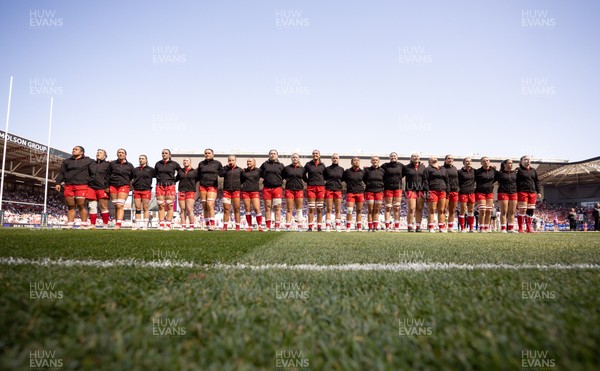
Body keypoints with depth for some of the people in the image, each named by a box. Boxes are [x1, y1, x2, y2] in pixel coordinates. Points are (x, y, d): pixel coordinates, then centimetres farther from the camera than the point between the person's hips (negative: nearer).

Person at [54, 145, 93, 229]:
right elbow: (61, 173, 14)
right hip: (68, 186, 4)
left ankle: (84, 225, -8)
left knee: (81, 205, -9)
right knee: (70, 206, 3)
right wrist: (58, 183, 4)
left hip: (81, 186, -4)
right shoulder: (66, 161, 20)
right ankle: (69, 225, 3)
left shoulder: (88, 161, 12)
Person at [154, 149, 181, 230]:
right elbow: (155, 174, 22)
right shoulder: (158, 164, 10)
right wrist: (160, 180, 13)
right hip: (160, 186, 2)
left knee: (169, 206, -4)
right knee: (161, 206, 1)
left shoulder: (174, 164, 3)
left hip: (170, 186, -2)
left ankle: (168, 225, -1)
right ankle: (161, 225, 4)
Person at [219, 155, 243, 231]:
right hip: (226, 191, 1)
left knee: (236, 209, 0)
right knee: (226, 209, -1)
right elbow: (220, 174, -9)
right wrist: (227, 166, -9)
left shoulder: (239, 169, 10)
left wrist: (240, 186, 1)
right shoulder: (225, 168, 10)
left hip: (236, 191, 0)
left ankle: (237, 226, 3)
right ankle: (225, 226, 2)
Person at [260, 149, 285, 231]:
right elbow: (259, 174, 19)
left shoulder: (281, 165, 9)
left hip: (277, 188, -1)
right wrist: (266, 177, 10)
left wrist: (279, 180, 4)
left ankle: (277, 226, -3)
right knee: (267, 208, 3)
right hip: (266, 188, 1)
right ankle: (268, 226, 9)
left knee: (277, 208, -5)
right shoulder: (265, 164, 10)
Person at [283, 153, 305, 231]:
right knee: (289, 210, -1)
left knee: (299, 210, 4)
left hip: (299, 190, 1)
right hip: (289, 190, -1)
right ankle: (287, 226, 0)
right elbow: (281, 177, 10)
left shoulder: (302, 169, 8)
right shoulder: (287, 168, 5)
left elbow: (305, 179, 17)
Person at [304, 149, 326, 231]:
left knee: (320, 209, 2)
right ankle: (310, 227, 0)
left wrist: (322, 181, 8)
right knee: (311, 208, -3)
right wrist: (307, 181, 6)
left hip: (321, 188, 1)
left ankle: (319, 227, 7)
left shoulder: (322, 165, 8)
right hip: (310, 188, -1)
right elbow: (303, 174, 13)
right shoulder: (308, 164, 4)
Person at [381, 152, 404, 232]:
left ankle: (396, 227, 7)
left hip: (398, 188, 2)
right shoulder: (385, 166, 1)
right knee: (388, 208, 1)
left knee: (397, 208, 3)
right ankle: (387, 227, 4)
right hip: (388, 188, -2)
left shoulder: (401, 166, 8)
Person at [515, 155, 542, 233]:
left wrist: (539, 192, 13)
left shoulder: (533, 170, 19)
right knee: (522, 210, -9)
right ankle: (520, 229, -5)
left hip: (532, 192, 6)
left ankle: (529, 228, 11)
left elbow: (537, 182, 22)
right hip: (522, 192, -6)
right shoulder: (518, 170, 0)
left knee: (530, 211, 5)